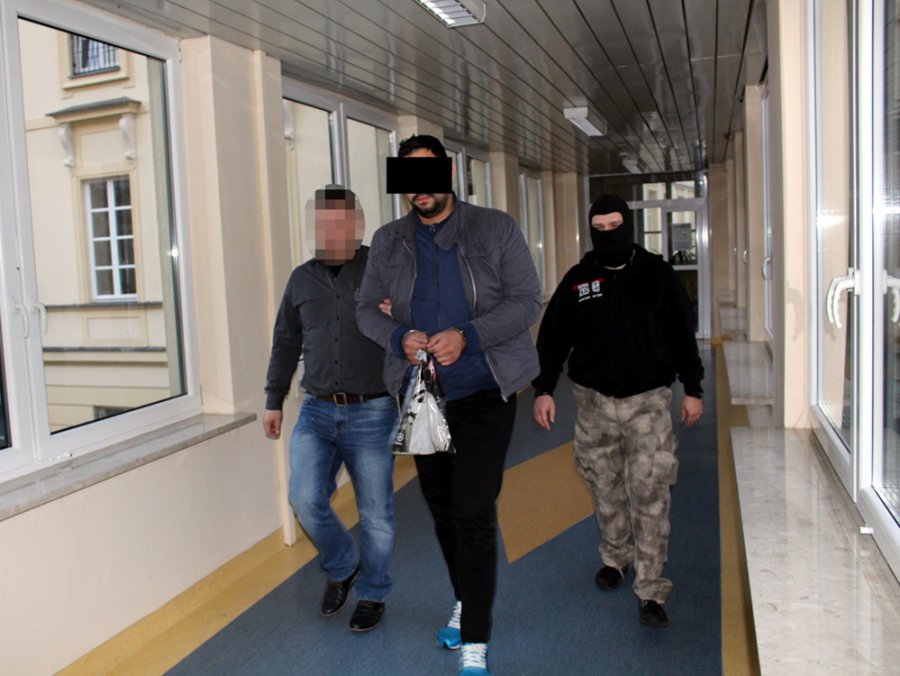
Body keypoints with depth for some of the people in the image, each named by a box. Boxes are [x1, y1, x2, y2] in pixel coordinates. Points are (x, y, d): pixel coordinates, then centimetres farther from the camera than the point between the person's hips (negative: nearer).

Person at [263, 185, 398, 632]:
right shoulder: (302, 279, 9)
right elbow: (285, 343, 17)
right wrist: (274, 401, 17)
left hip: (371, 414, -3)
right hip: (317, 412, 3)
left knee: (375, 513, 6)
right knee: (305, 500, -10)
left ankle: (372, 594, 30)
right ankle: (343, 566, 21)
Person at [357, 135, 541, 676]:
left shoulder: (497, 229, -3)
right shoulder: (389, 241, 6)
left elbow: (527, 301, -8)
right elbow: (368, 310, 7)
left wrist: (468, 336, -23)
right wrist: (400, 337, -16)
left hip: (484, 393, -4)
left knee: (474, 510, -10)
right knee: (442, 507, 16)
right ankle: (467, 604, 39)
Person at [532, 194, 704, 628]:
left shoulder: (657, 274, 2)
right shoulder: (578, 279, 5)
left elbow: (683, 335, 7)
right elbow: (552, 337, 7)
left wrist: (692, 389, 6)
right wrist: (543, 389, 0)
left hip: (648, 401, -2)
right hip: (593, 401, 2)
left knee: (650, 496, -5)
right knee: (605, 489, 12)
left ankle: (651, 591, 2)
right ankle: (615, 557, 35)